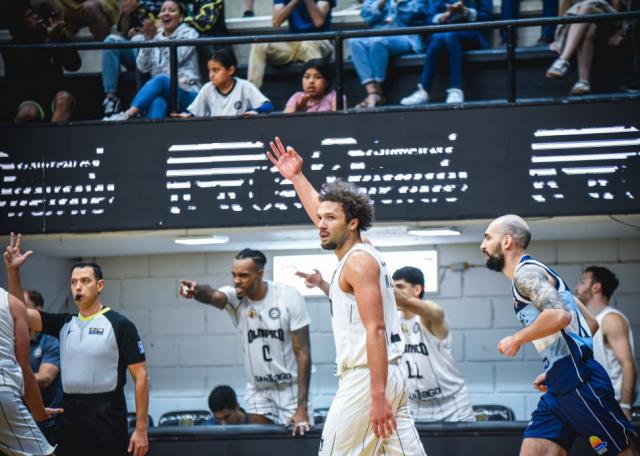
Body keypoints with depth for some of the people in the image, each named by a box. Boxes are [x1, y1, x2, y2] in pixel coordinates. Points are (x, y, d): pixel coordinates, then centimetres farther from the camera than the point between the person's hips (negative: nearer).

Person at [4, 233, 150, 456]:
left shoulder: (119, 324, -3)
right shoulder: (64, 324, 12)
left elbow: (141, 377, -5)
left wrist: (141, 429, -11)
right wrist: (13, 271, -8)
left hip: (107, 418, -5)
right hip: (70, 416, 5)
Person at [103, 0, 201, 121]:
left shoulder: (189, 33, 7)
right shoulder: (155, 36, 18)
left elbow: (175, 58, -11)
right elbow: (143, 67, 5)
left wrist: (156, 37, -16)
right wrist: (147, 39, -6)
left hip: (186, 94, -3)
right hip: (161, 92, 3)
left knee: (160, 79, -35)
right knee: (157, 102, -36)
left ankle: (128, 115, -50)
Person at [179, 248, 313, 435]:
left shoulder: (289, 297, -14)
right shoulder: (234, 297, -9)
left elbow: (302, 352, -15)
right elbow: (213, 296, -35)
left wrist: (302, 407, -21)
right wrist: (197, 290, -61)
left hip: (291, 387, -2)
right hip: (258, 391, 2)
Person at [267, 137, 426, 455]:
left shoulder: (359, 261, -10)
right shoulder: (359, 255, 18)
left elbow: (375, 330, -19)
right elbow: (321, 212, 38)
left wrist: (377, 396, -24)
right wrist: (296, 177, 45)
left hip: (366, 378, -9)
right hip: (391, 378, 9)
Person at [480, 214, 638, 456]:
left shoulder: (526, 272, -8)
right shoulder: (534, 273, 21)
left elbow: (559, 315, -27)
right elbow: (590, 324, 24)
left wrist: (517, 339, -12)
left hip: (580, 382, -10)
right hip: (561, 386, 10)